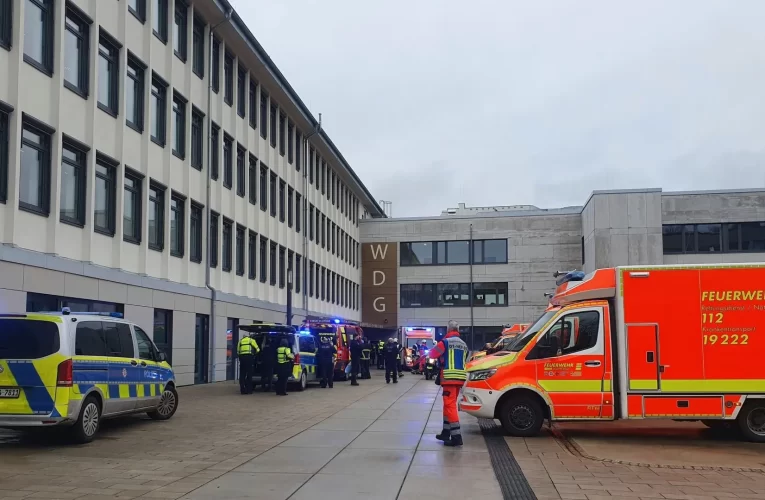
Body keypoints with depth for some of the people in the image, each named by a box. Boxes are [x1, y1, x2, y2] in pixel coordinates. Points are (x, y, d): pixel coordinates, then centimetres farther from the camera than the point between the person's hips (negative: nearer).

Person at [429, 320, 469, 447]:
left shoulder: (446, 342, -7)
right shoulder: (463, 344, 17)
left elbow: (432, 354, 0)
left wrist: (441, 355, 19)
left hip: (449, 377, -8)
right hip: (459, 378, 8)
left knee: (450, 405, -9)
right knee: (449, 404, 18)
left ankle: (456, 436, -16)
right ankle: (446, 432, 24)